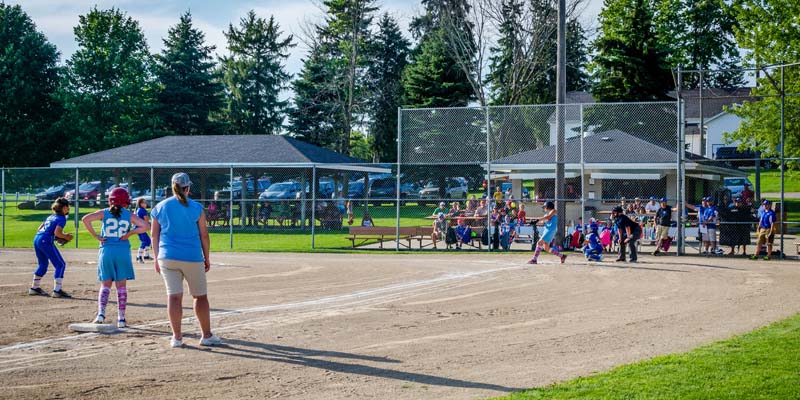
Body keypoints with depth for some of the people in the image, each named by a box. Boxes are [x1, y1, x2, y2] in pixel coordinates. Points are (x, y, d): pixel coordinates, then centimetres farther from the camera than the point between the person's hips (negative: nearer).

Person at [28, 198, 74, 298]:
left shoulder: (51, 217, 23)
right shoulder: (62, 218, -2)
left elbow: (39, 229, 23)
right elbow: (57, 232, -16)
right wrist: (66, 237, 1)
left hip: (36, 239, 9)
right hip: (46, 241, -9)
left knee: (43, 264, 26)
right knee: (60, 264, -4)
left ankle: (34, 288, 33)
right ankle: (57, 290, -12)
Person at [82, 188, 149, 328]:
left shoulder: (104, 213, 4)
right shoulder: (129, 215, 3)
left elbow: (85, 219, -9)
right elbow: (146, 226, -8)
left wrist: (95, 235, -4)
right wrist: (130, 233, 0)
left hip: (106, 252, 1)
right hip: (123, 252, -1)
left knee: (105, 285, 10)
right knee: (121, 286, 7)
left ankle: (101, 313, -9)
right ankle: (121, 318, 7)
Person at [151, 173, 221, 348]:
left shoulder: (160, 207, 5)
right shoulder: (196, 208, -1)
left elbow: (155, 236, 7)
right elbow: (204, 235, 1)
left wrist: (157, 259, 14)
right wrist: (207, 258, 10)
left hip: (167, 257, 2)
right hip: (193, 258, -2)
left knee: (174, 296, 1)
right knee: (201, 296, 9)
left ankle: (177, 337, -1)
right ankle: (207, 335, 13)